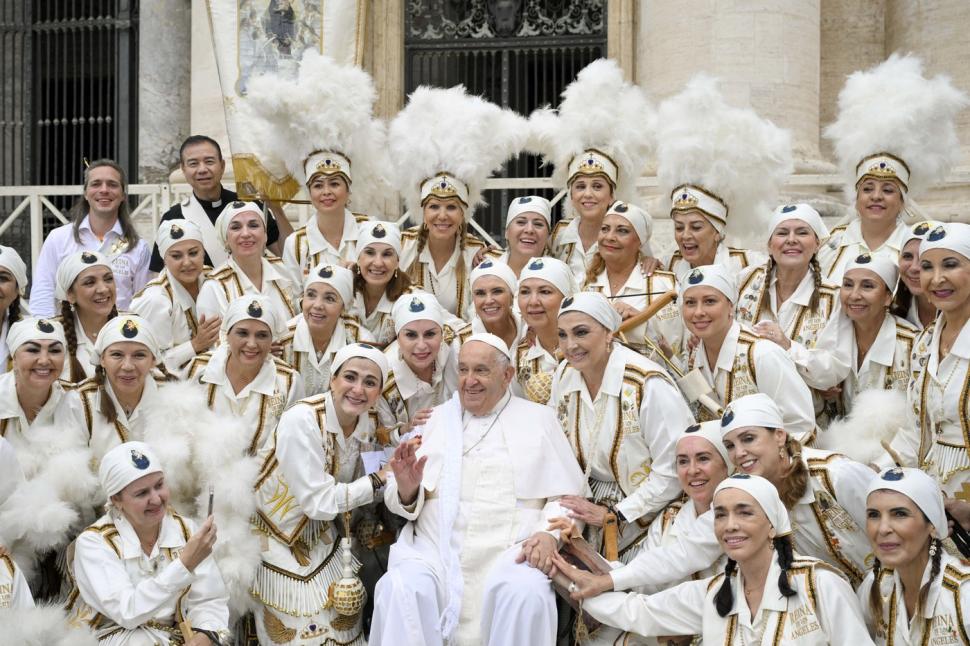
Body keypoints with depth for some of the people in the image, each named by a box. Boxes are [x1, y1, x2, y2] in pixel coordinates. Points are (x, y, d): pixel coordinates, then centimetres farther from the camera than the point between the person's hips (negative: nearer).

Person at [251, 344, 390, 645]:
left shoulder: (368, 423, -7)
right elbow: (318, 502, -29)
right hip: (279, 542, -6)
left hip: (322, 540, 6)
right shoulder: (302, 420, -28)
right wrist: (380, 479, -24)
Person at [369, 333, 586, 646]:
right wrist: (407, 491, -9)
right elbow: (402, 502, 15)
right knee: (400, 590, -29)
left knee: (526, 595, -32)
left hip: (508, 552, -1)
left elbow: (567, 495, 8)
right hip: (436, 550, 1)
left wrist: (549, 533, -11)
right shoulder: (439, 417, 19)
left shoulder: (538, 419, 14)